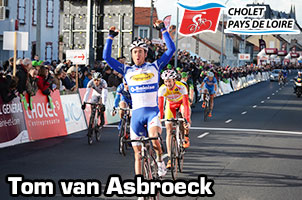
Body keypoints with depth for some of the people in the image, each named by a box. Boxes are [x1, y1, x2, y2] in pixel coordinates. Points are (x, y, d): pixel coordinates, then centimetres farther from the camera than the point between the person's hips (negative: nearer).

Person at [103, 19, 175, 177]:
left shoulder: (154, 67, 5)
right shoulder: (127, 70, 8)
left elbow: (171, 49, 1)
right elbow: (106, 57, 6)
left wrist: (163, 30, -1)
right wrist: (111, 37, 3)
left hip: (152, 111, -2)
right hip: (136, 114, 2)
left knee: (154, 139, -28)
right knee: (137, 153, 5)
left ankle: (160, 161, 1)